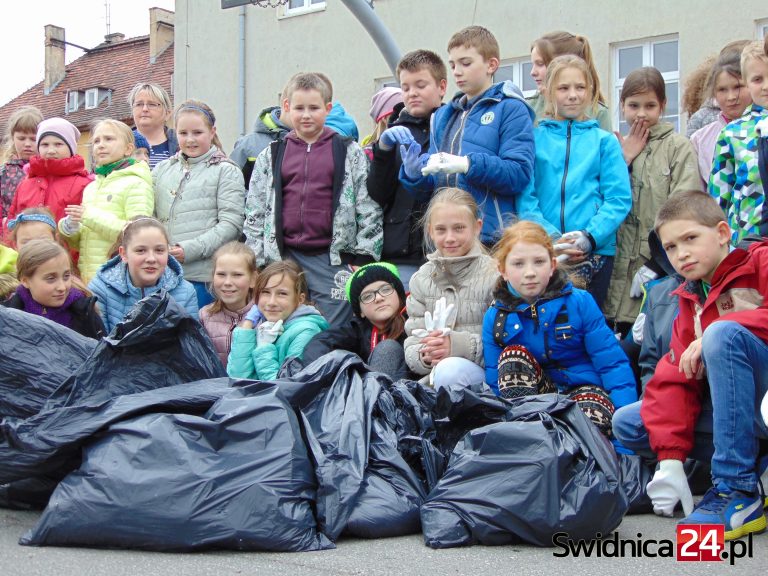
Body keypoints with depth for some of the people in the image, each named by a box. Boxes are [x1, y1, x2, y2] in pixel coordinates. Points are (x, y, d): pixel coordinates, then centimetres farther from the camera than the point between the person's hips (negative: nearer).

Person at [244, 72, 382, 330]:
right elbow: (255, 212, 11)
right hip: (284, 258, 2)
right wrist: (257, 263, 6)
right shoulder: (271, 156, 10)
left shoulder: (350, 153, 4)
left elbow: (369, 209, 2)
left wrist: (363, 259, -3)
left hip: (333, 259, -2)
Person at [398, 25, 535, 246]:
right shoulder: (443, 116, 19)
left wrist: (468, 164, -19)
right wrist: (414, 173, -4)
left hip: (492, 237, -6)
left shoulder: (510, 109, 0)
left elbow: (520, 173, -12)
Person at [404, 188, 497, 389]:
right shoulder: (422, 279, 10)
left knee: (450, 370, -35)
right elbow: (413, 340, 7)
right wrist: (423, 356, -17)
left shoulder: (493, 275, -6)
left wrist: (460, 345, -24)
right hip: (433, 371, 4)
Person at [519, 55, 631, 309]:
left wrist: (590, 236, -13)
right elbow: (525, 197, 0)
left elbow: (619, 198, 1)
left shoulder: (604, 141, 7)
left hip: (596, 252, 0)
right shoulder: (534, 138, 7)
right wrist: (551, 238, -14)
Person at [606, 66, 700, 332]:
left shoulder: (679, 147, 0)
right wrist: (625, 160, -1)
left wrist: (655, 265, -15)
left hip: (662, 274, -4)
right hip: (622, 270, 4)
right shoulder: (618, 147, 15)